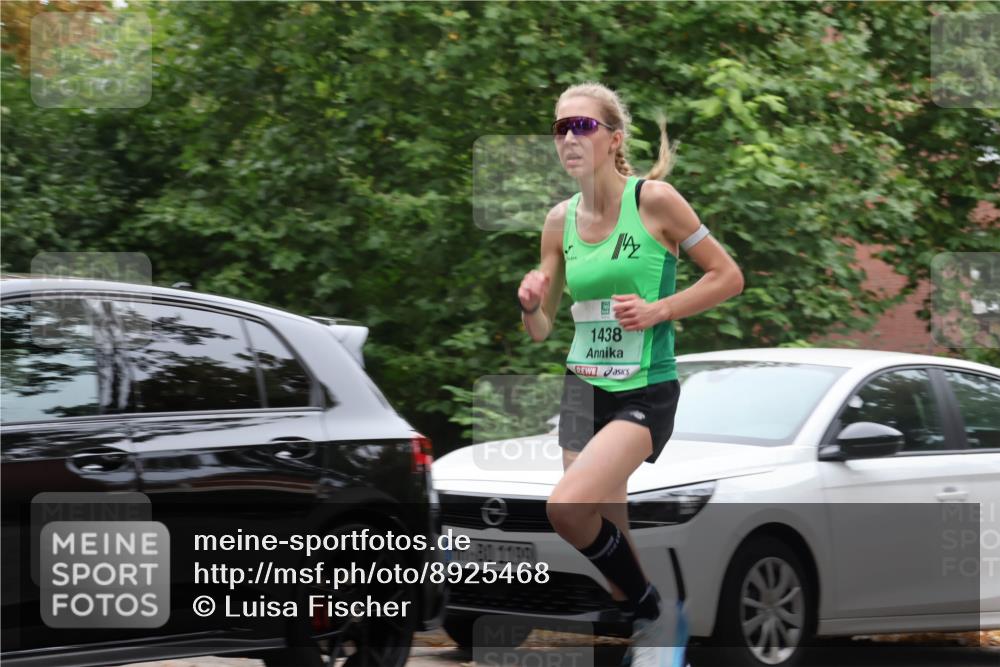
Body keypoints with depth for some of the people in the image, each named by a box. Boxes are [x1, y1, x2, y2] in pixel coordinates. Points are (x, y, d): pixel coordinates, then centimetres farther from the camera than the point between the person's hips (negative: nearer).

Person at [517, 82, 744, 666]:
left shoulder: (653, 199, -11)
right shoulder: (560, 221, 4)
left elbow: (728, 276, -7)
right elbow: (541, 330, 12)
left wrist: (657, 311, -17)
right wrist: (531, 305, -11)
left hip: (646, 391, -6)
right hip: (584, 389, 6)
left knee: (568, 505, -24)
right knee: (610, 540, 8)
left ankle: (654, 612, -2)